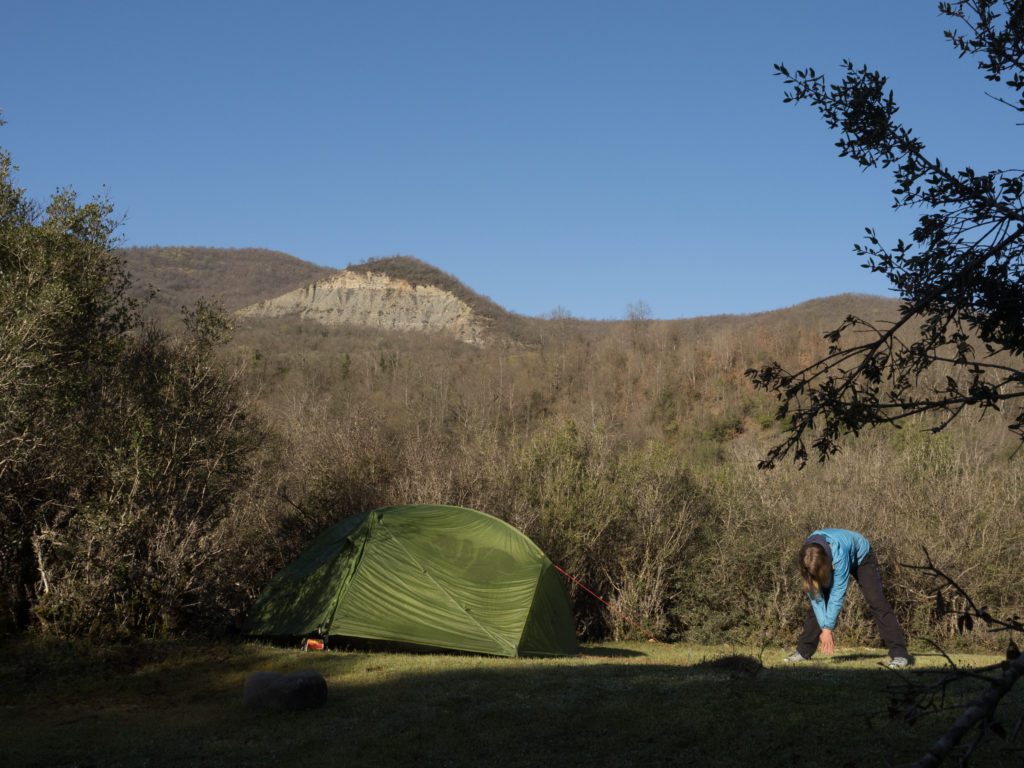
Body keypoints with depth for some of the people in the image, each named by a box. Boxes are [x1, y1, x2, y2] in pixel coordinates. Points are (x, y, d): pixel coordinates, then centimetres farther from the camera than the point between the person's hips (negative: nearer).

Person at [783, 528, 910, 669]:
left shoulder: (839, 553, -45)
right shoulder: (809, 557, -31)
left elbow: (838, 593, -39)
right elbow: (815, 595, -25)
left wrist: (828, 628, -35)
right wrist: (823, 628, -29)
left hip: (861, 557, -4)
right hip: (831, 562, 4)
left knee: (876, 601, -19)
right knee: (816, 601, -6)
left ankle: (899, 652, -20)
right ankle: (803, 651, 2)